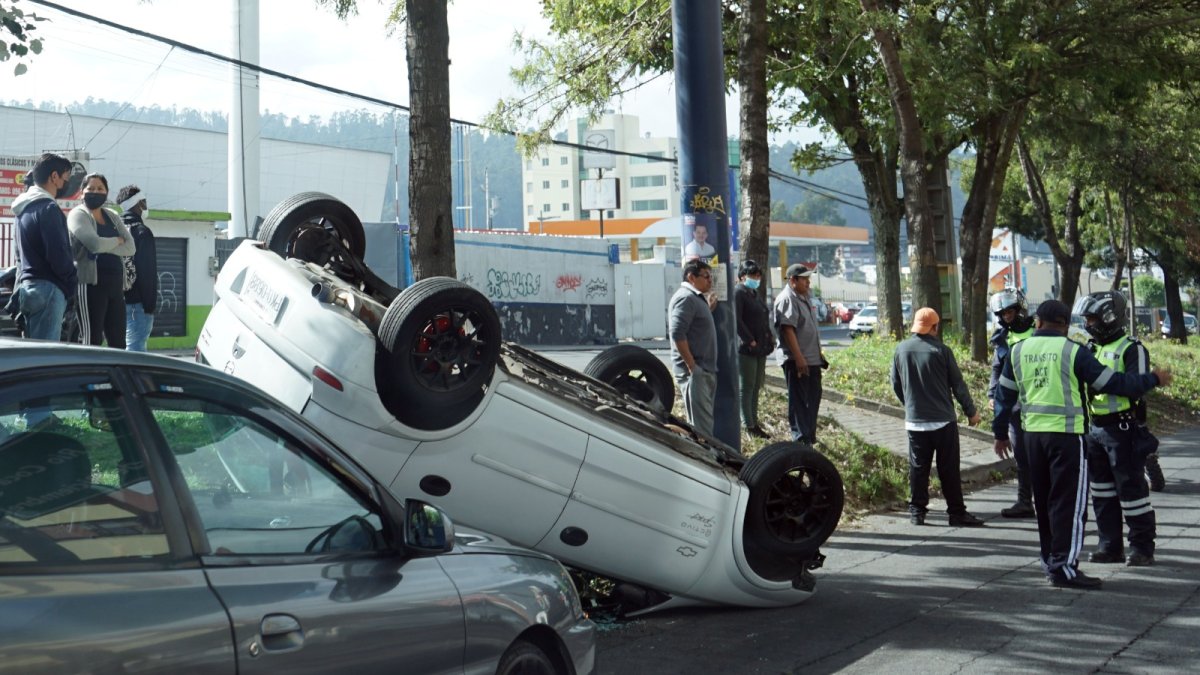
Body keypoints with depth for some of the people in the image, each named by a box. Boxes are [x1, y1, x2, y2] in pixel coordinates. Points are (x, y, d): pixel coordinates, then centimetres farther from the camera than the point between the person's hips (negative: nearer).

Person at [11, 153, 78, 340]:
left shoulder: (25, 209, 19)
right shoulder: (48, 208, -12)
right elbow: (58, 253, -19)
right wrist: (73, 279, -2)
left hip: (27, 286, 10)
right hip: (47, 289, -10)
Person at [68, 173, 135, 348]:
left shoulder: (112, 217, 19)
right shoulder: (78, 215, 0)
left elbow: (130, 247, 5)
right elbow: (95, 244, -17)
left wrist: (106, 246, -10)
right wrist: (117, 241, 1)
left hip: (115, 284, 7)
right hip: (91, 283, -7)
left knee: (118, 341, 5)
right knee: (92, 340, -6)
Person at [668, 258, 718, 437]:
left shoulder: (696, 298, 19)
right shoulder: (686, 298, -13)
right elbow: (677, 334, -23)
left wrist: (709, 309, 14)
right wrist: (692, 366, -21)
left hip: (704, 371, 10)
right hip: (694, 373, -10)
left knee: (704, 422, 13)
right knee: (701, 425, -12)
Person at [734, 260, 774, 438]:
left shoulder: (754, 294, 19)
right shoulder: (738, 293, -10)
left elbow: (765, 316, 25)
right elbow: (737, 321, -19)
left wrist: (769, 337, 12)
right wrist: (750, 341, -20)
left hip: (760, 348, 9)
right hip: (746, 349, -9)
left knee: (755, 388, 12)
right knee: (746, 388, -4)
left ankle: (754, 422, 18)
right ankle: (748, 426, -2)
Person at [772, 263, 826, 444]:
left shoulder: (803, 298, 17)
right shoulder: (786, 300, -15)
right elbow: (788, 330, -22)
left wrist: (818, 353, 23)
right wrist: (798, 358, -26)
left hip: (812, 359, 10)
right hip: (796, 360, -10)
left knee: (813, 397, 14)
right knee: (798, 400, -5)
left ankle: (810, 436, 24)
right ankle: (801, 439, -3)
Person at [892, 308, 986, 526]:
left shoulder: (901, 349, 0)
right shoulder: (941, 350, -11)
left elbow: (896, 384, 9)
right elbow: (957, 384, -5)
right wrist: (971, 411, 7)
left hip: (914, 421, 3)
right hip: (943, 420, -3)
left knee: (918, 467, 9)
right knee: (949, 469, 2)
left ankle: (917, 511, 10)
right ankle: (956, 513, 6)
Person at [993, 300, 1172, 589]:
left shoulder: (1018, 351, 7)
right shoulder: (1072, 351, -9)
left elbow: (1005, 394, 13)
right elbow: (1111, 382, -7)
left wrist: (1000, 433, 24)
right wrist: (1153, 379, 6)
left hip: (1033, 433, 6)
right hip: (1066, 434, -6)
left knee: (1044, 501, 16)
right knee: (1069, 501, -3)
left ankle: (1051, 560, 24)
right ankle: (1063, 566, -6)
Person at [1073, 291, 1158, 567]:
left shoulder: (1131, 349, -10)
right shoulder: (1091, 348, 13)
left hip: (1123, 429, -8)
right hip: (1095, 428, 8)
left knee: (1131, 487, -3)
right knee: (1102, 490, 12)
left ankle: (1142, 547, 5)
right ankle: (1110, 546, 21)